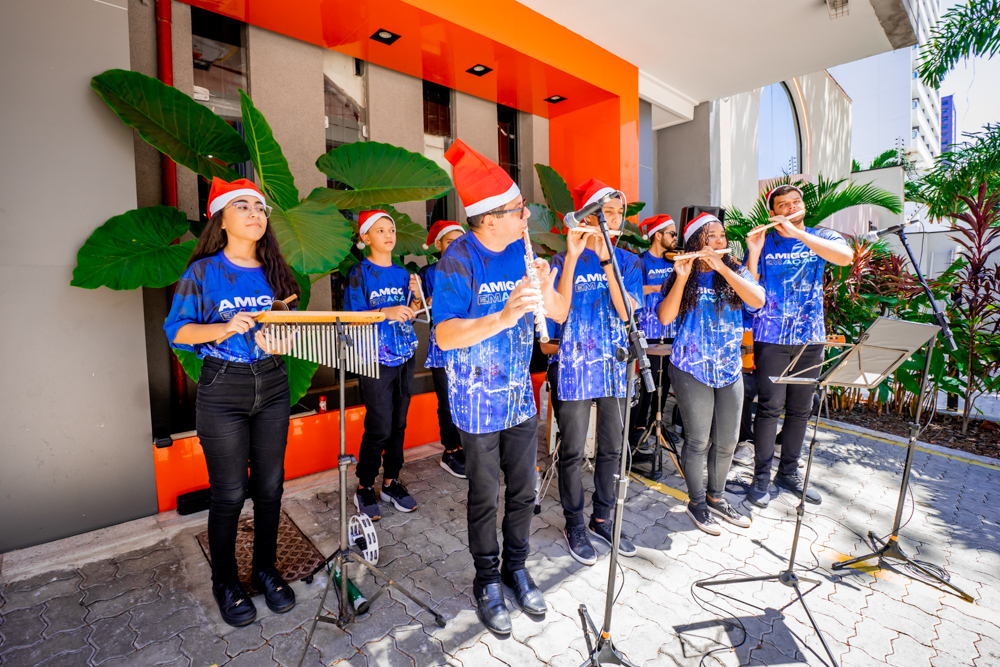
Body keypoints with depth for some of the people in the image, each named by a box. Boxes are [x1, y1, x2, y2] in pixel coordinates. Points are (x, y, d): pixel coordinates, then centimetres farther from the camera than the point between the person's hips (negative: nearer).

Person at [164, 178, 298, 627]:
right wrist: (225, 327, -20)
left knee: (270, 485, 11)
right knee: (229, 493, 5)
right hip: (222, 391, -3)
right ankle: (225, 582, 28)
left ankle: (266, 569, 31)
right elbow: (176, 330, -3)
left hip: (272, 384, 4)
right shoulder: (203, 271, -3)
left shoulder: (273, 271, 7)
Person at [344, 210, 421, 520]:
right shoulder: (359, 273, -4)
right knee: (379, 428, -4)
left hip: (404, 357, 5)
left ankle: (391, 482, 26)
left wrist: (415, 294, -2)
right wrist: (385, 312, -22)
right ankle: (364, 488, 17)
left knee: (398, 424, 11)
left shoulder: (402, 273, 12)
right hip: (376, 359, -5)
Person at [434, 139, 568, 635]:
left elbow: (560, 315, 2)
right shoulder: (458, 261, -15)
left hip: (521, 396, 5)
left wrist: (546, 291, -19)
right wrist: (502, 319, -35)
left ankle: (516, 567, 40)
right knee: (485, 497, 11)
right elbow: (444, 336, -23)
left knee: (523, 490, 16)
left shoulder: (523, 252, 1)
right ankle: (487, 580, 34)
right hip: (478, 401, -5)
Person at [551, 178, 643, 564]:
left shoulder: (628, 261, 8)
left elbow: (628, 311, -9)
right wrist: (573, 257, -23)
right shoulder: (565, 260, -3)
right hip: (576, 366, -4)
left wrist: (606, 260, -17)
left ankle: (602, 519, 32)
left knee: (611, 448, 14)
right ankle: (574, 525, 23)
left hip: (616, 365, 4)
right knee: (573, 451, 4)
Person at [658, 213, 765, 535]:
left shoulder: (736, 273, 7)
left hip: (730, 369, 4)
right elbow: (665, 318, -13)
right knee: (698, 440, 3)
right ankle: (696, 503, 23)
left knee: (727, 441, 12)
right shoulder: (680, 277, 0)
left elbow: (758, 301, -12)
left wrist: (721, 267, -17)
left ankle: (716, 497, 33)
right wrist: (682, 278, -20)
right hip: (692, 369, -4)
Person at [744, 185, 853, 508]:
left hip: (810, 336, 3)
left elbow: (846, 256, -16)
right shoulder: (764, 243, 5)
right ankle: (761, 477, 5)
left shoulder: (821, 237, 8)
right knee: (770, 406, -6)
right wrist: (753, 253, -17)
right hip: (771, 336, -2)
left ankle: (789, 472, 23)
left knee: (800, 408, 9)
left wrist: (797, 233, -19)